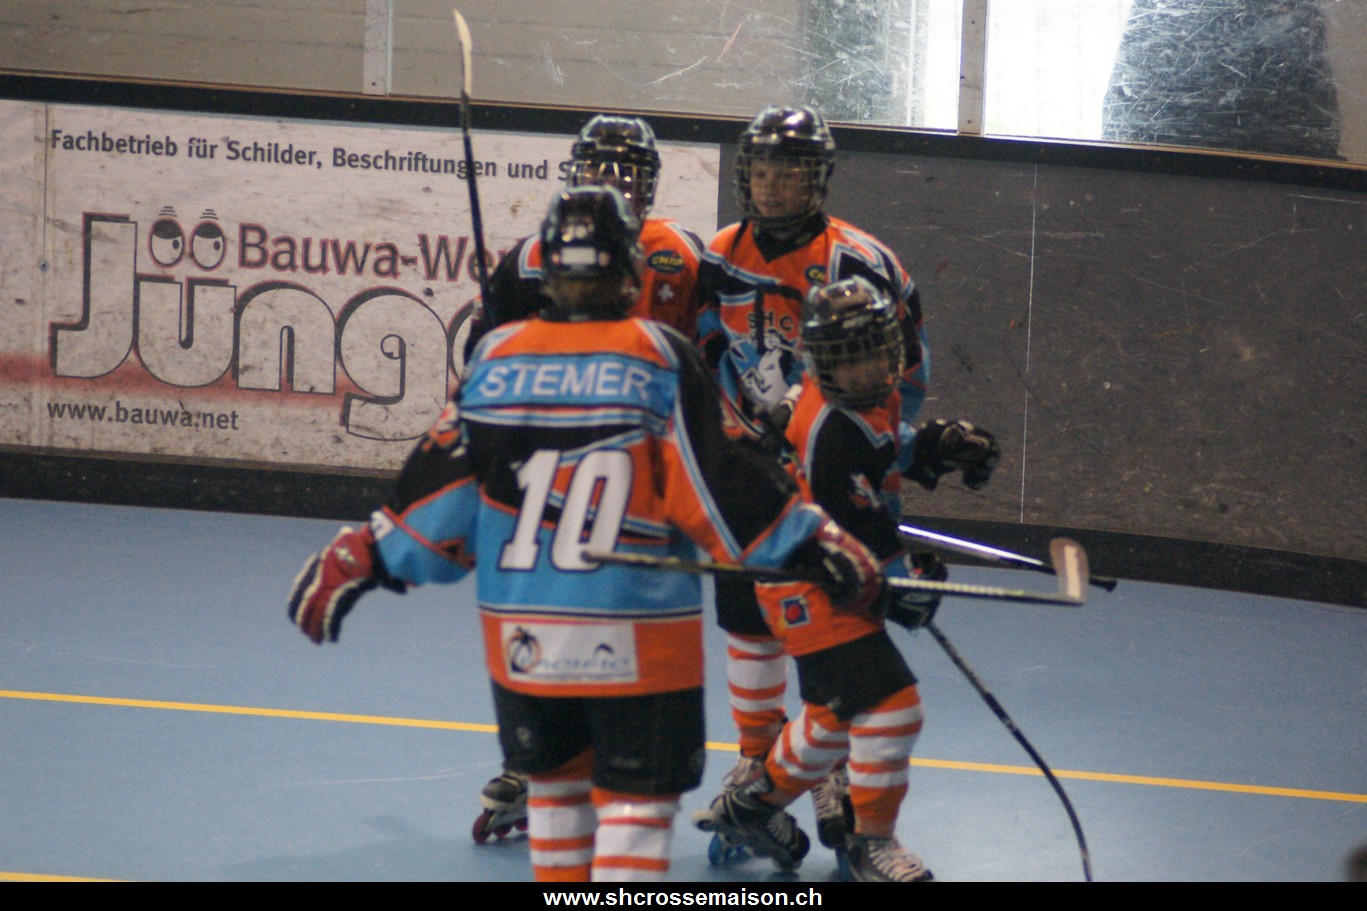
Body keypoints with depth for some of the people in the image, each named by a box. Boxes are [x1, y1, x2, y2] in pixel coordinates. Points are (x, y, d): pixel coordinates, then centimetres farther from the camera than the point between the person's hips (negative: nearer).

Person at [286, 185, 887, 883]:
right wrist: (814, 546, 0)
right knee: (637, 796, 2)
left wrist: (362, 559, 14)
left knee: (552, 777, 21)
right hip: (638, 635, -4)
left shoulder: (496, 356, 2)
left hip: (519, 633, 4)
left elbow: (442, 487, 3)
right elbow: (717, 485, -9)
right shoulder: (661, 359, -7)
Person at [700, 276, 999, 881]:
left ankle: (751, 806, 40)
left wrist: (937, 445, 7)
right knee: (889, 706, -14)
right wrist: (903, 582, -14)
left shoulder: (871, 398, 3)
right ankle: (870, 842, 2)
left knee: (836, 713, 22)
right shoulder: (833, 430, -27)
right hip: (813, 589, -11)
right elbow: (857, 526, -24)